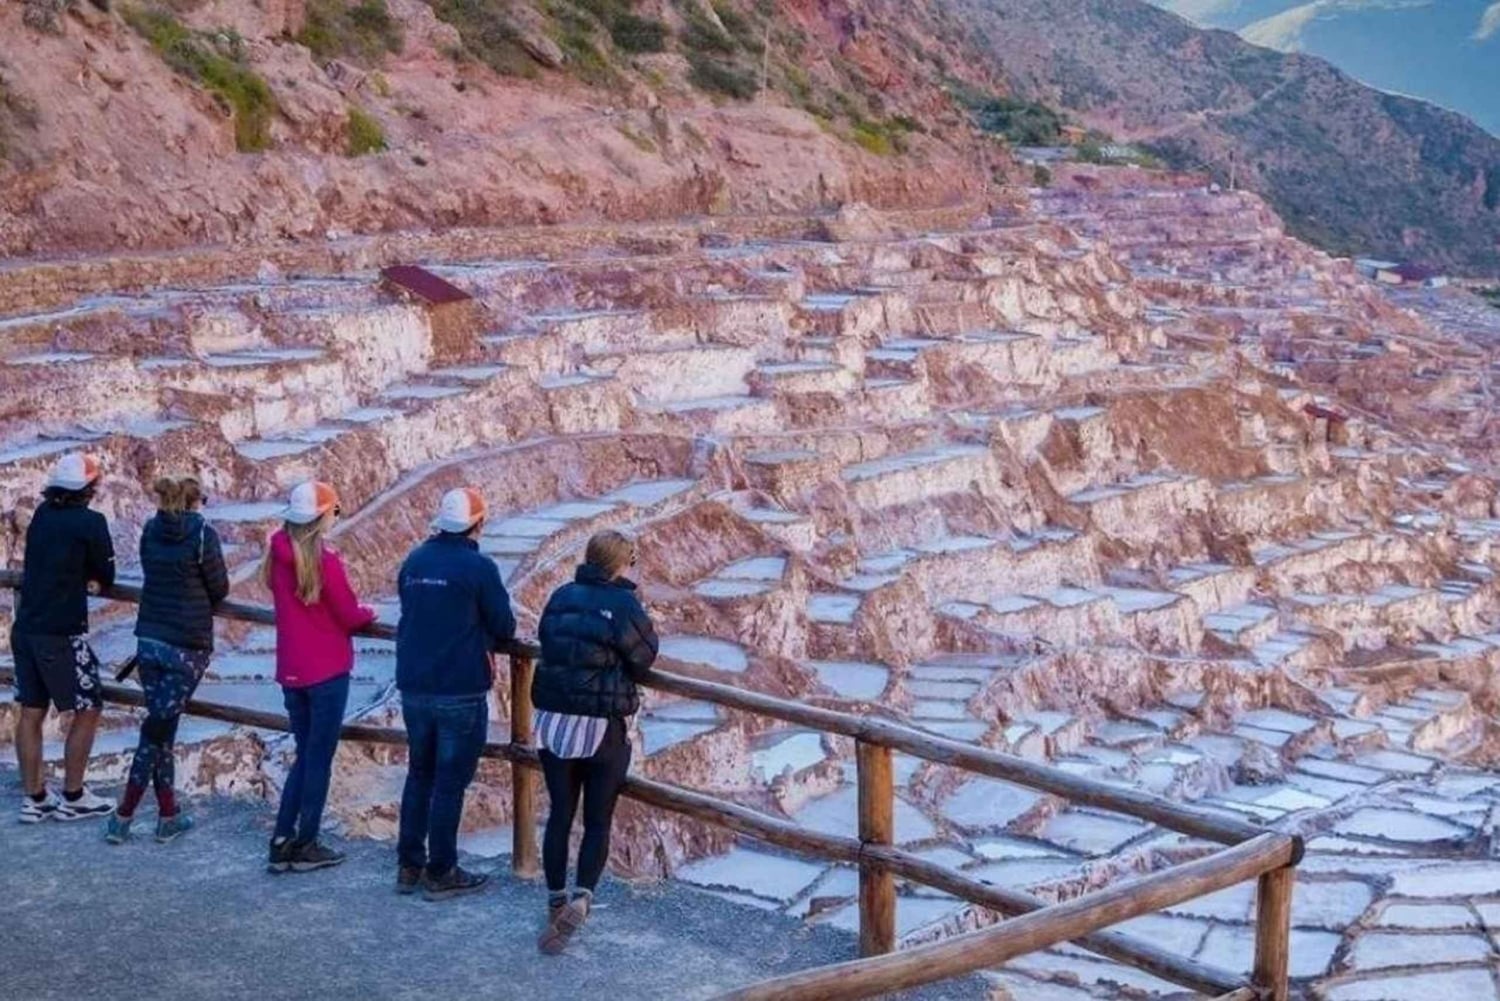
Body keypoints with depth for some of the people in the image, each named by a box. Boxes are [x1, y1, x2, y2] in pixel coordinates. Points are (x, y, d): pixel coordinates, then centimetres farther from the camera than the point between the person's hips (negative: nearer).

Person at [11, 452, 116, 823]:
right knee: (88, 710, 6)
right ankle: (72, 797, 10)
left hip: (25, 628, 7)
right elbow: (106, 577, -3)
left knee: (31, 712, 11)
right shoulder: (90, 522, -11)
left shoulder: (43, 514, 7)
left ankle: (34, 798, 17)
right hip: (62, 635, -7)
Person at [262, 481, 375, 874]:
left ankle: (282, 841, 14)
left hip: (291, 671, 6)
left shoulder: (278, 554, 2)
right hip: (327, 672, -6)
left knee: (305, 755, 17)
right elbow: (349, 617, -12)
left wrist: (351, 610, 10)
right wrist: (368, 613, 10)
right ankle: (306, 846, 11)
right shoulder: (324, 561, -18)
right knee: (319, 759, 5)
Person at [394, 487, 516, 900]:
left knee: (419, 776, 18)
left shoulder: (414, 562, 4)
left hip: (414, 688, 6)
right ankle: (441, 873, 10)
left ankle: (408, 866, 23)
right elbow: (504, 628, -9)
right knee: (450, 782, 3)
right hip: (460, 693, -6)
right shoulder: (479, 567, -14)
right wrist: (491, 637, 14)